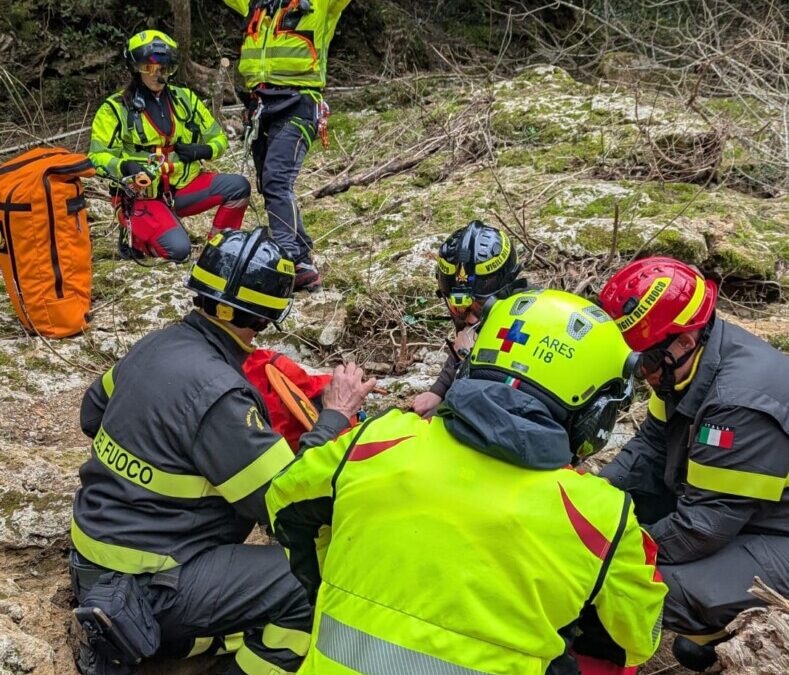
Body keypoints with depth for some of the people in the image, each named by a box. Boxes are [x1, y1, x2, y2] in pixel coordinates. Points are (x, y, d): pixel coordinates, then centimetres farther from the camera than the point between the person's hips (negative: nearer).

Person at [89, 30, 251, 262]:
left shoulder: (184, 99, 10)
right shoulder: (116, 108, -2)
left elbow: (218, 138, 14)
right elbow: (97, 156, -7)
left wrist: (202, 151, -9)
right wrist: (125, 166, -28)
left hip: (184, 186, 5)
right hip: (142, 194, -5)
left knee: (238, 186, -17)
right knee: (177, 249, -28)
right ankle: (134, 238, 4)